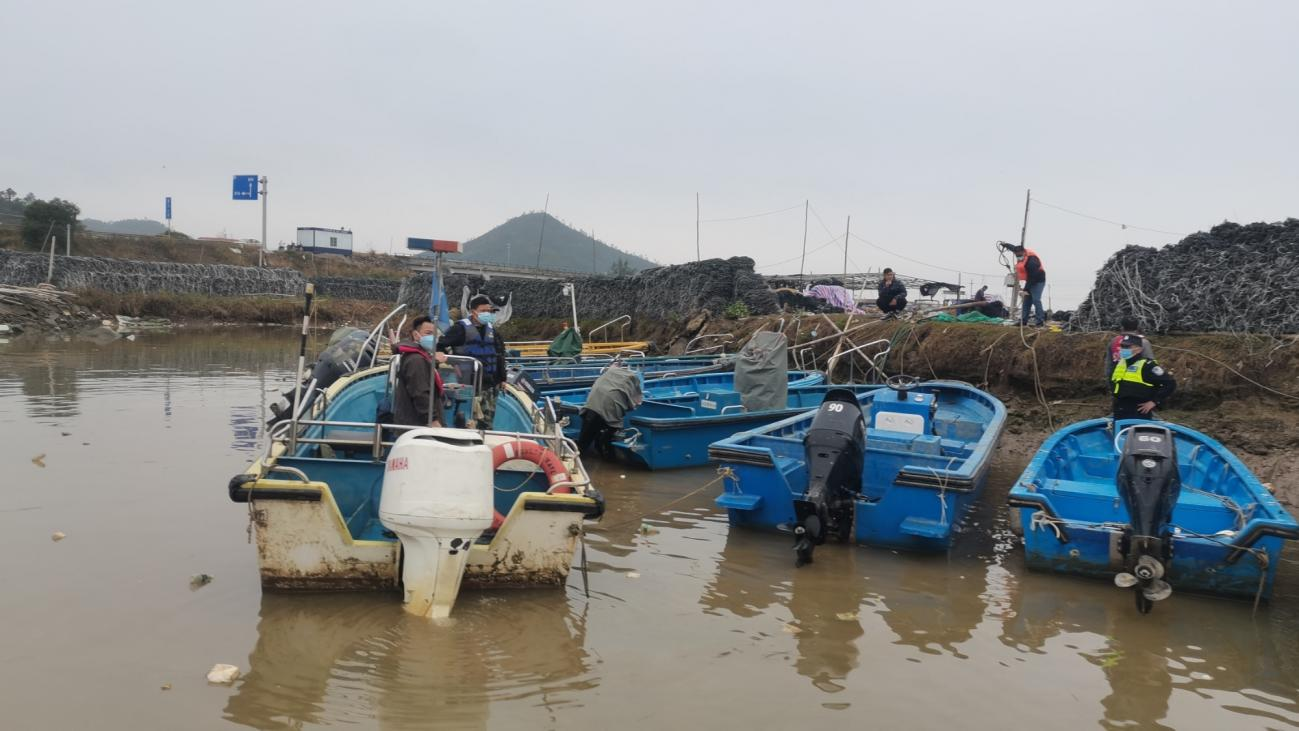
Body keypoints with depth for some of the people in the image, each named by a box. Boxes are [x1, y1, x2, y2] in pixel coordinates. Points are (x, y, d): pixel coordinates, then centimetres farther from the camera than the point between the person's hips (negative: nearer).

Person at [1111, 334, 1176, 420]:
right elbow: (1112, 382, 32)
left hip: (1139, 415, -8)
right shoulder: (1118, 364, 12)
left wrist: (1154, 401, -15)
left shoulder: (1148, 365, -11)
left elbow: (1170, 384, -13)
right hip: (1119, 415, 8)